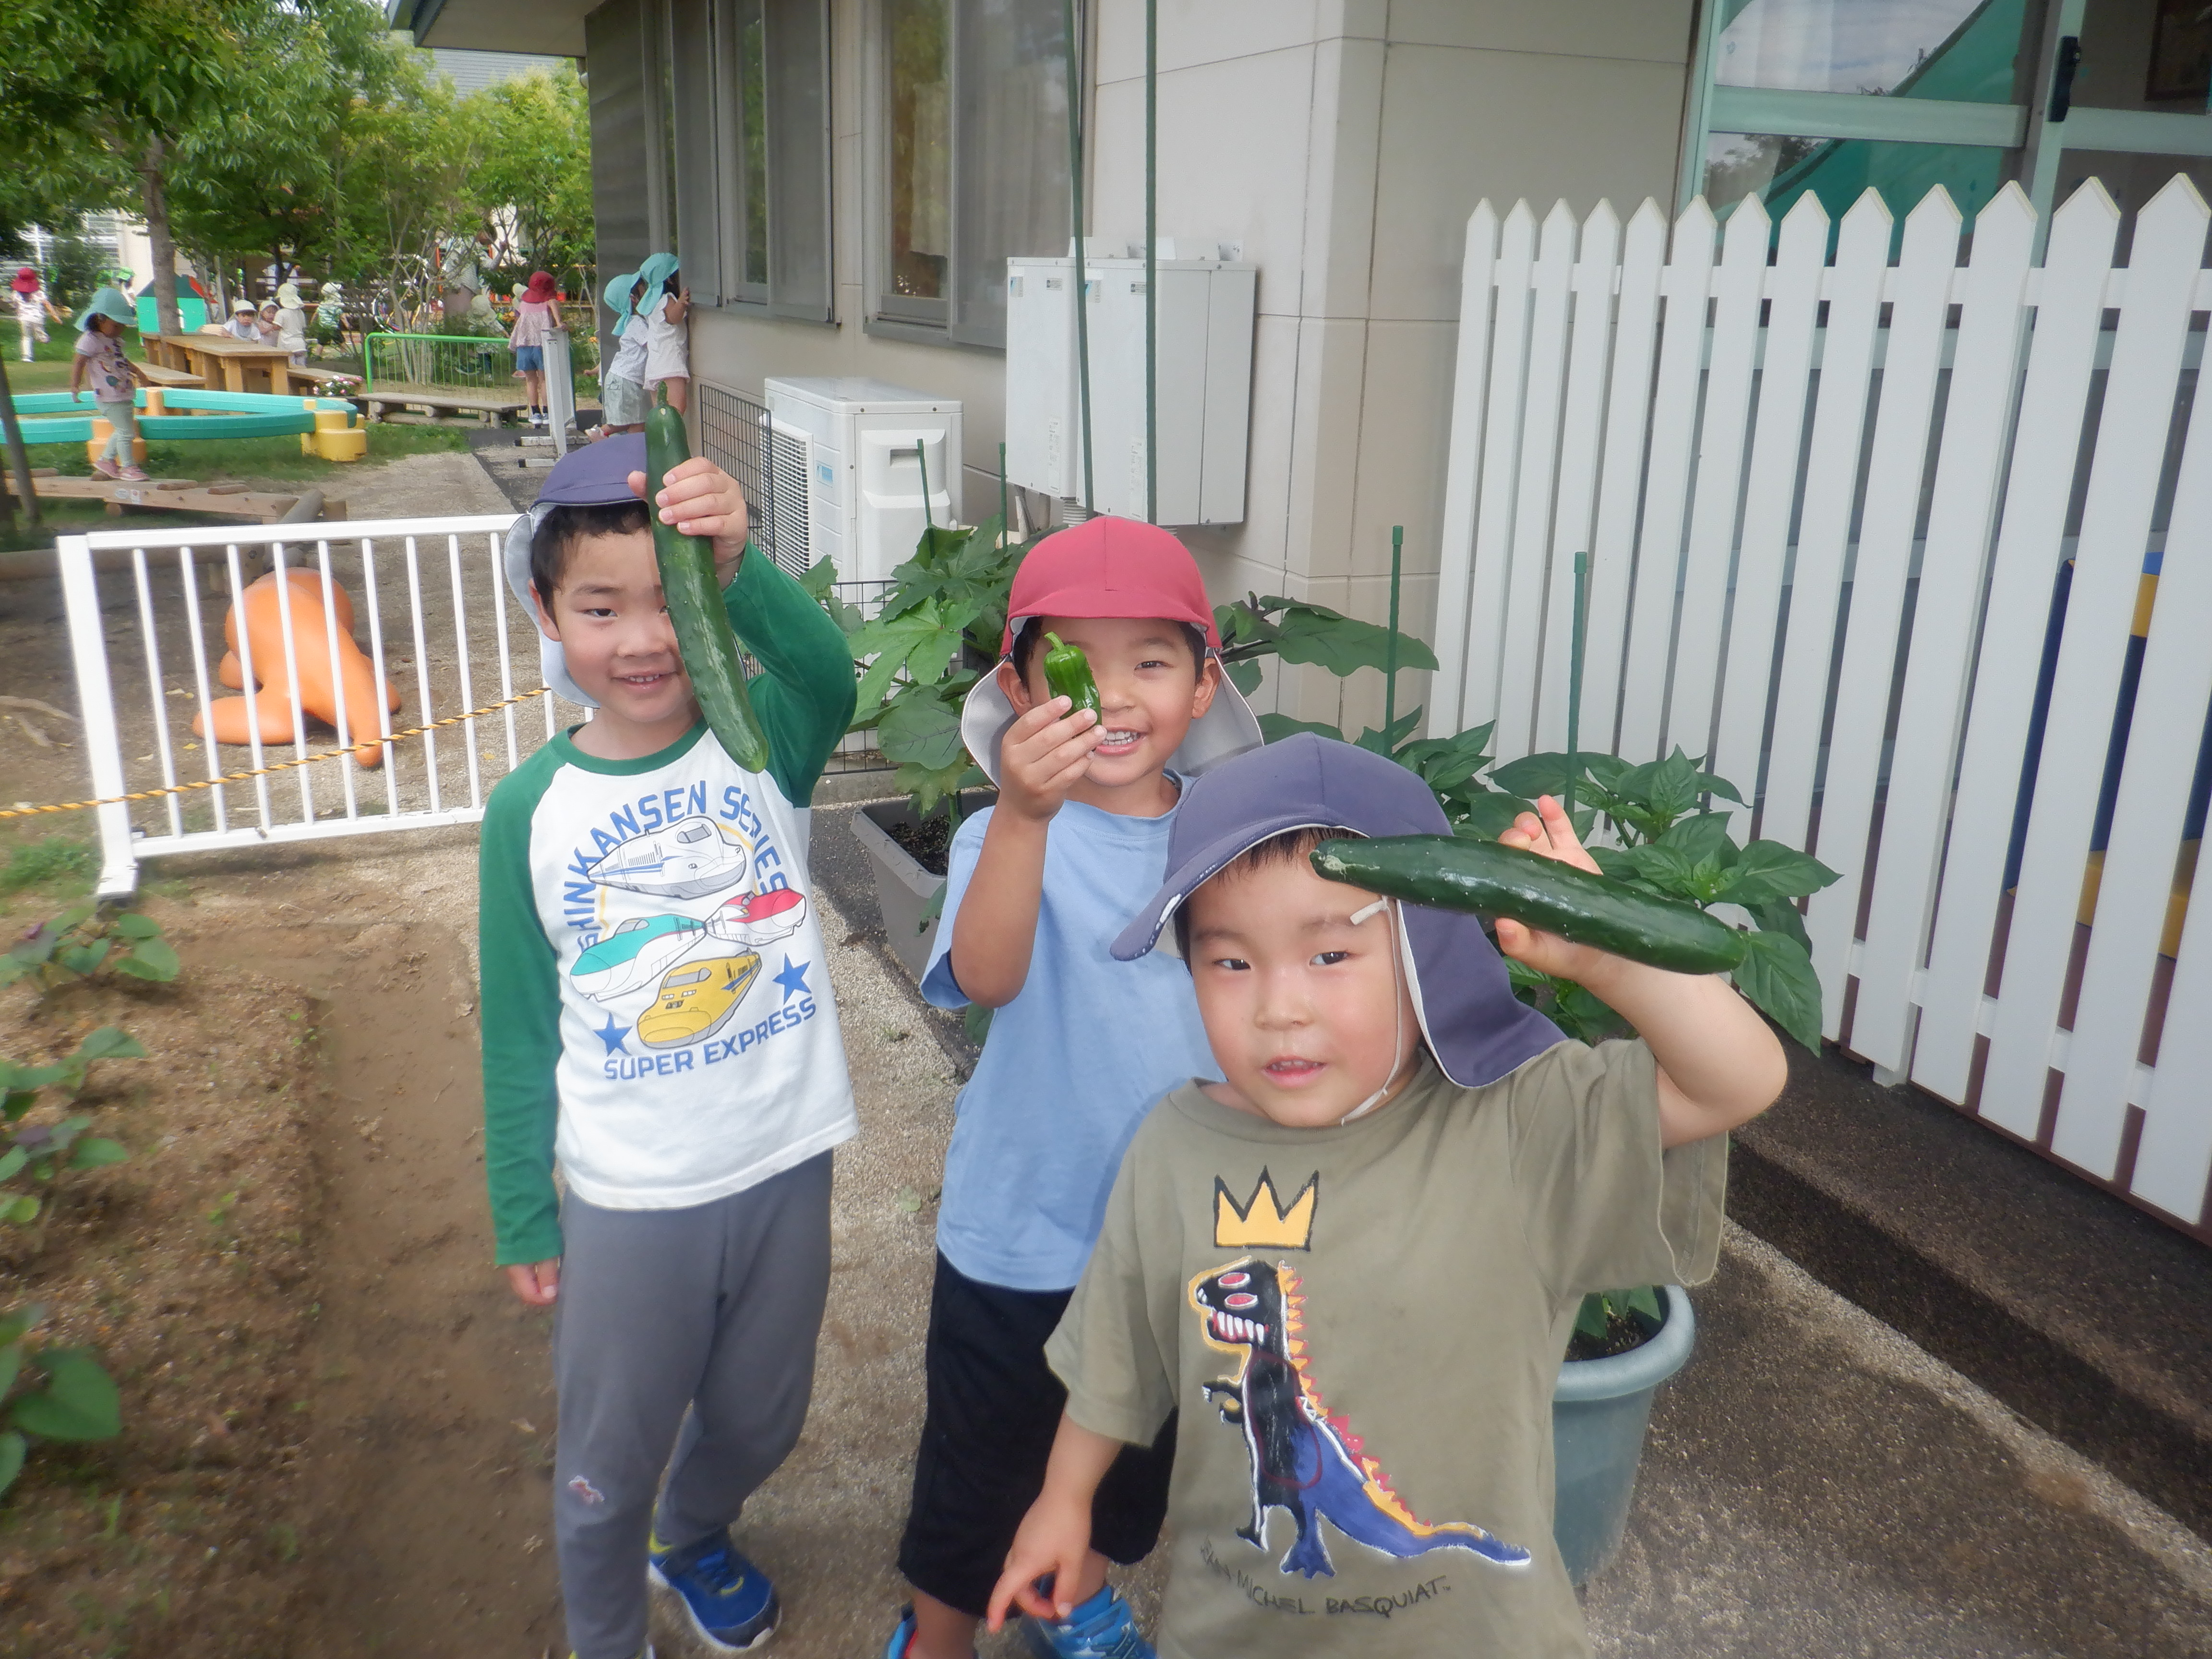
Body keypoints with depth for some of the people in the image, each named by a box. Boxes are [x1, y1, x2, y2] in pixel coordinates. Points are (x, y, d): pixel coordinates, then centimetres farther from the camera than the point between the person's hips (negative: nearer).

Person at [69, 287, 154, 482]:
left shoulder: (116, 339, 14)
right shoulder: (90, 340, -14)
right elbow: (78, 362, -20)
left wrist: (139, 373, 41)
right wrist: (74, 387, -29)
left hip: (125, 396, 9)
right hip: (110, 398, -9)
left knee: (124, 431, 17)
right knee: (126, 432, -6)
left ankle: (105, 460, 31)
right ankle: (128, 467, 7)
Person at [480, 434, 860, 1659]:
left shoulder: (765, 742, -12)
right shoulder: (531, 809, -10)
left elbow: (828, 673, -37)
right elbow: (520, 1034, -2)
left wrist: (737, 568, -55)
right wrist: (524, 1220, 3)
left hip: (785, 1167, 1)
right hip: (627, 1201, -1)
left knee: (758, 1423, 25)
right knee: (609, 1465, 17)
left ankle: (693, 1537, 59)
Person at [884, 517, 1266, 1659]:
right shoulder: (1009, 836, -20)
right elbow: (986, 975, -42)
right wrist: (1026, 813, -58)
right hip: (1020, 1242, -4)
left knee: (1138, 1454, 26)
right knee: (983, 1463, 16)